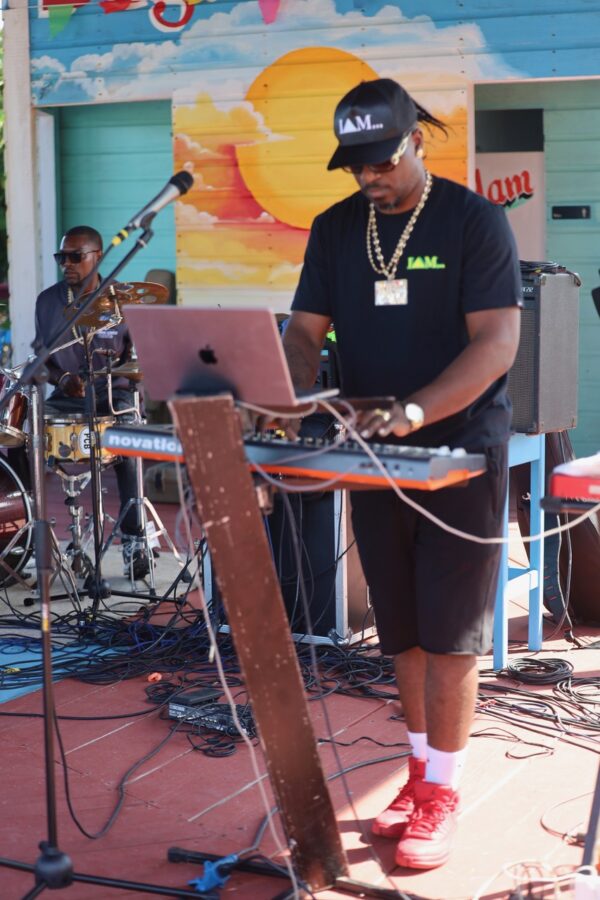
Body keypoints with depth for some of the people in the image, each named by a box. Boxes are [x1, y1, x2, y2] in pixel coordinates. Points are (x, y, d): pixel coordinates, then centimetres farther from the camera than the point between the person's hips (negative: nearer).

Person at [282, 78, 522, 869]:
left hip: (461, 455, -5)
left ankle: (441, 794, 9)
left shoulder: (473, 220, -8)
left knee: (449, 633, -1)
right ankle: (421, 772, 25)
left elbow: (496, 343, -15)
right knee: (402, 631, 12)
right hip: (373, 457, 5)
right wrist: (299, 397, -14)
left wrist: (416, 411, -28)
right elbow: (305, 330, 8)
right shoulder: (335, 230, 8)